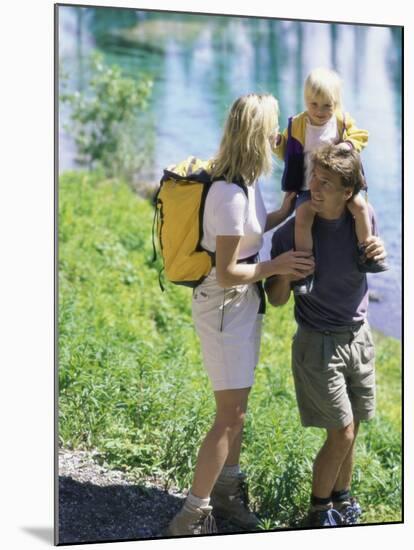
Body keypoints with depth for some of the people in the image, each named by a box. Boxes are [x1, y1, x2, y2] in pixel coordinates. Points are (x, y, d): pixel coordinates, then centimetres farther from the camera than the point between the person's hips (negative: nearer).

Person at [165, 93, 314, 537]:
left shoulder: (244, 180, 1)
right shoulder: (231, 193, -26)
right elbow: (227, 273, -25)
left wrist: (281, 215, 9)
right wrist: (275, 267, -16)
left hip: (245, 300, 9)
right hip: (223, 304, -9)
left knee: (237, 405, 18)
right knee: (229, 414, -4)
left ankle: (227, 488, 34)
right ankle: (193, 514, 6)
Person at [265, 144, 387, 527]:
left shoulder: (364, 217, -9)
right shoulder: (292, 233, -19)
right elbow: (276, 300, -11)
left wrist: (378, 254, -11)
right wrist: (284, 273, -32)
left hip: (359, 334, 4)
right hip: (319, 342, -4)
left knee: (351, 428, 15)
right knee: (342, 433, -4)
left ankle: (342, 498, 36)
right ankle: (320, 510, 18)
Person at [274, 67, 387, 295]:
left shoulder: (343, 121, -2)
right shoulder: (297, 125, -4)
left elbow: (360, 136, 6)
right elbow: (288, 152, 5)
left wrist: (350, 144, -16)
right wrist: (278, 143, -16)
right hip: (309, 186, -2)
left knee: (360, 205, -17)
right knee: (302, 216, -25)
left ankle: (366, 255, 1)